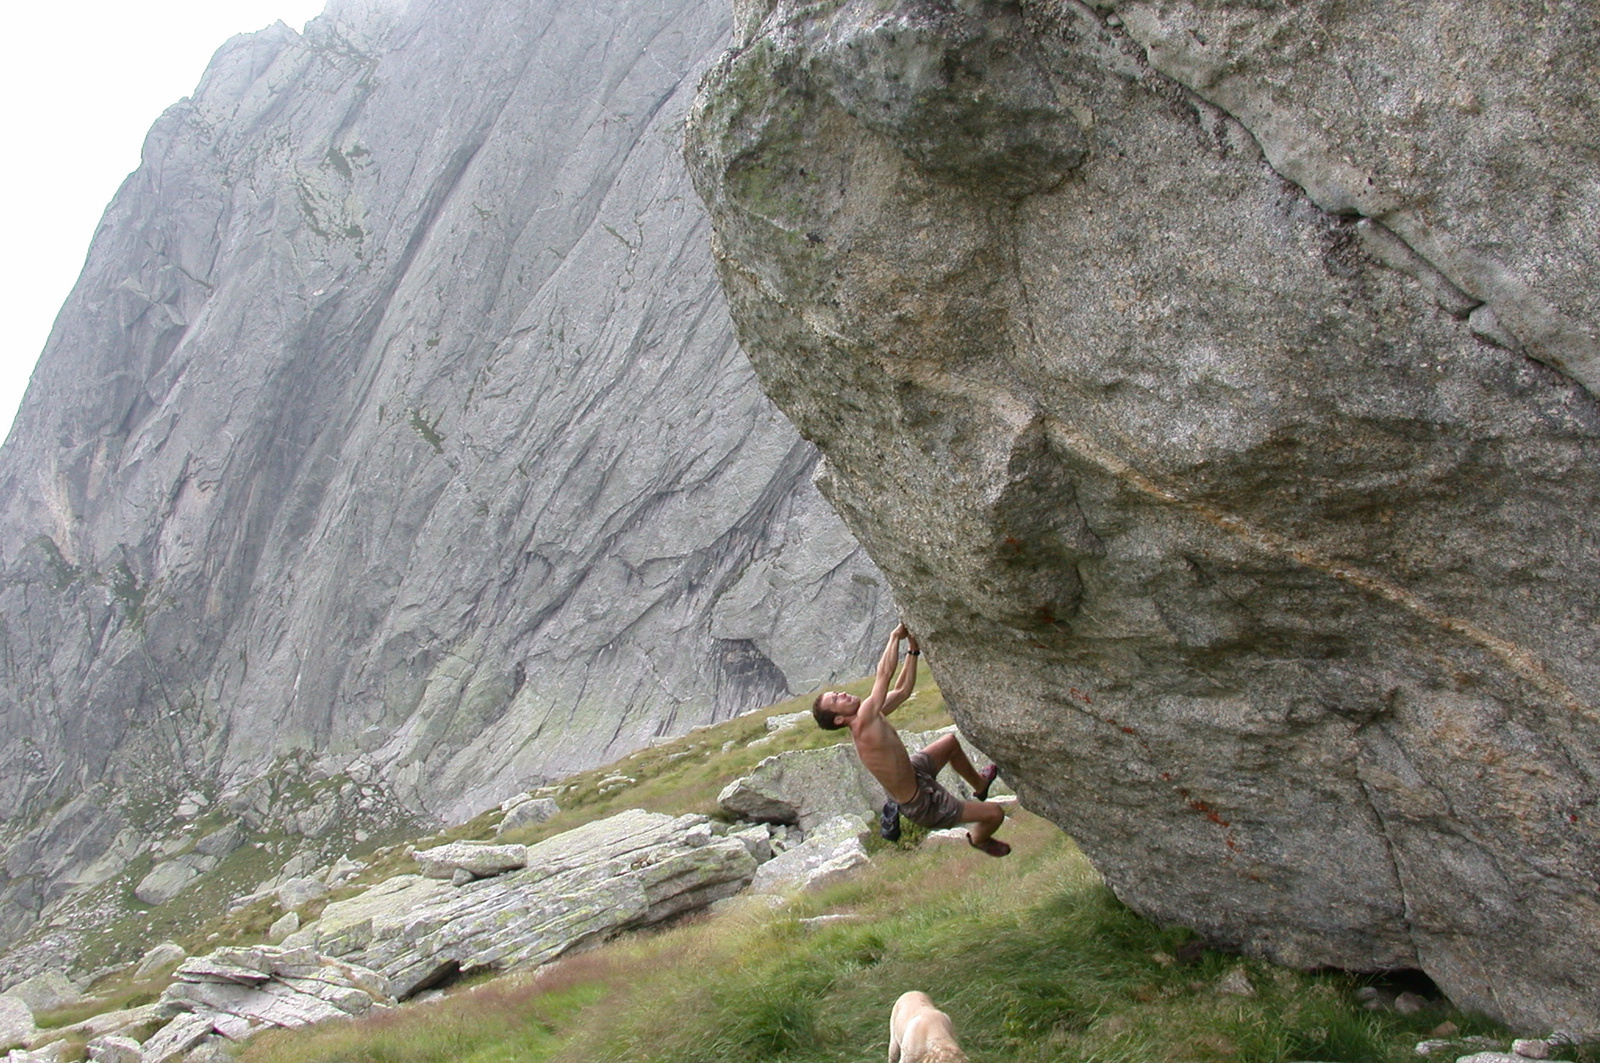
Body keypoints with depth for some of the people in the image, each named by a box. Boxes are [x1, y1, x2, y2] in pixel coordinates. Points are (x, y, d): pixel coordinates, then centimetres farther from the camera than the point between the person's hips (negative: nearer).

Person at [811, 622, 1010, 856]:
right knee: (995, 814, 0)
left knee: (951, 742, 27)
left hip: (911, 773, 9)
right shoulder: (864, 722, -34)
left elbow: (903, 690, 0)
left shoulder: (870, 717, -7)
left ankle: (980, 783, 52)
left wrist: (913, 647, -6)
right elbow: (885, 673, -36)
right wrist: (895, 636, -23)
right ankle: (979, 839, 35)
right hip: (920, 805, -9)